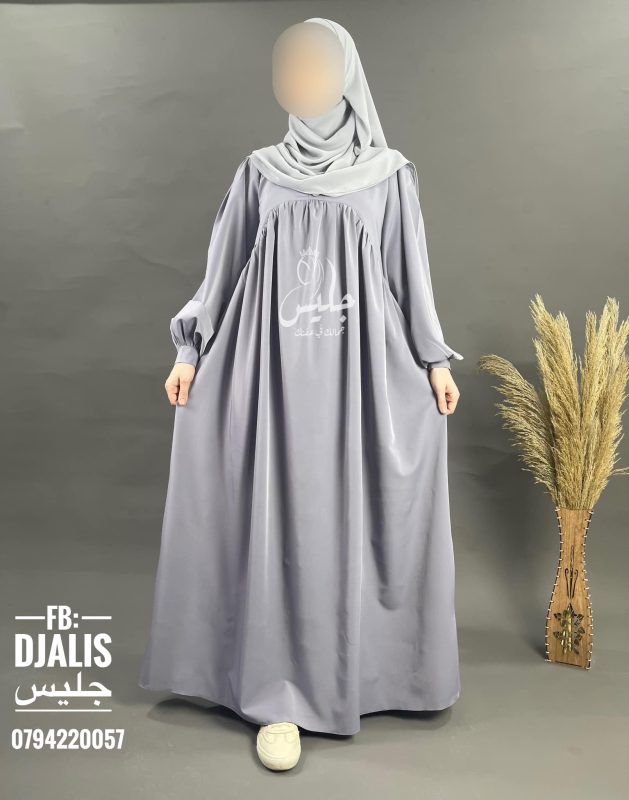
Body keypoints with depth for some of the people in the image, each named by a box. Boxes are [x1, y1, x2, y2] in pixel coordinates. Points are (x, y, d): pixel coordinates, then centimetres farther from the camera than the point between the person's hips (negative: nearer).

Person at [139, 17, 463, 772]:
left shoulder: (390, 173, 8)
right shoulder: (260, 171, 9)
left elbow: (410, 274, 8)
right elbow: (224, 269, 9)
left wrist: (435, 360, 5)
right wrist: (190, 351, 3)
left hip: (360, 366, 0)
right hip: (276, 365, 0)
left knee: (352, 514, 5)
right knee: (277, 521, -2)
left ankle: (353, 667, 27)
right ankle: (278, 692, 9)